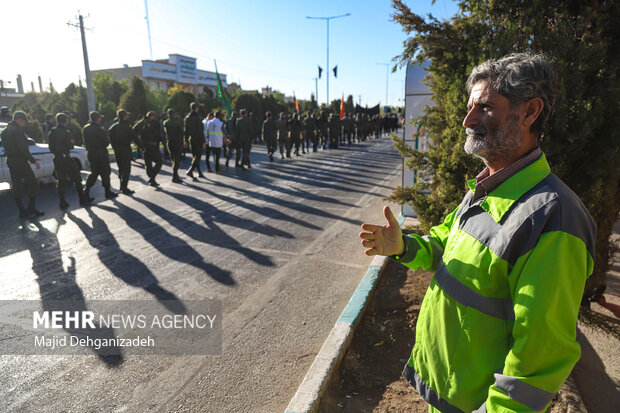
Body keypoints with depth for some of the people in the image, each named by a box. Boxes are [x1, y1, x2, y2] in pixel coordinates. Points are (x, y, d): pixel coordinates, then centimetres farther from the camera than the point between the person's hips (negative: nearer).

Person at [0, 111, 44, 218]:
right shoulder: (18, 130, -13)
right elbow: (23, 149, -19)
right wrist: (34, 161, -15)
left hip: (10, 161, 9)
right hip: (20, 161, -9)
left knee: (16, 187, 9)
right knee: (33, 184, 0)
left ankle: (22, 211, 14)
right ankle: (31, 209, -2)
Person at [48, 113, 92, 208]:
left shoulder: (51, 132, 6)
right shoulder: (66, 132, -13)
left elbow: (51, 147, 9)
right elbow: (71, 146, -10)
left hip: (56, 158, 6)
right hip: (65, 158, -6)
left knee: (60, 181, 9)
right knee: (76, 179, 4)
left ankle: (62, 203, 10)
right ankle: (83, 199, 9)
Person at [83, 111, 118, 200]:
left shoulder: (85, 128, 5)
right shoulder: (100, 129, -17)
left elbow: (85, 142, 11)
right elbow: (106, 142, -11)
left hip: (90, 153, 7)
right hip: (101, 153, -7)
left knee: (94, 172, 16)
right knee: (105, 173, 4)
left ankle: (86, 189, 4)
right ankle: (108, 192, 11)